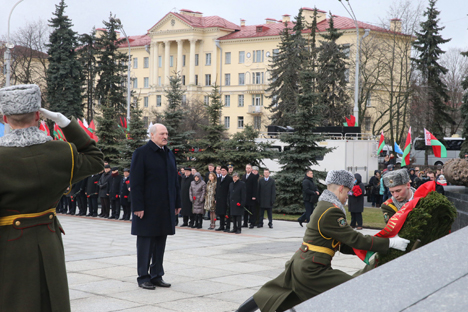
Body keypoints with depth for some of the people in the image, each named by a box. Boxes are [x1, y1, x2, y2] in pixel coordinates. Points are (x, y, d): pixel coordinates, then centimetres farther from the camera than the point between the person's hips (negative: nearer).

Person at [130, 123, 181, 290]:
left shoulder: (169, 154, 15)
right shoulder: (141, 153, -7)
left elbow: (175, 181, 19)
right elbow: (136, 182, -11)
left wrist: (177, 203, 14)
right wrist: (138, 206, -16)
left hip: (165, 207, 7)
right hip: (147, 207, -7)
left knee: (160, 241, 10)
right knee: (145, 242, 1)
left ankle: (156, 275, 18)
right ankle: (143, 277, 9)